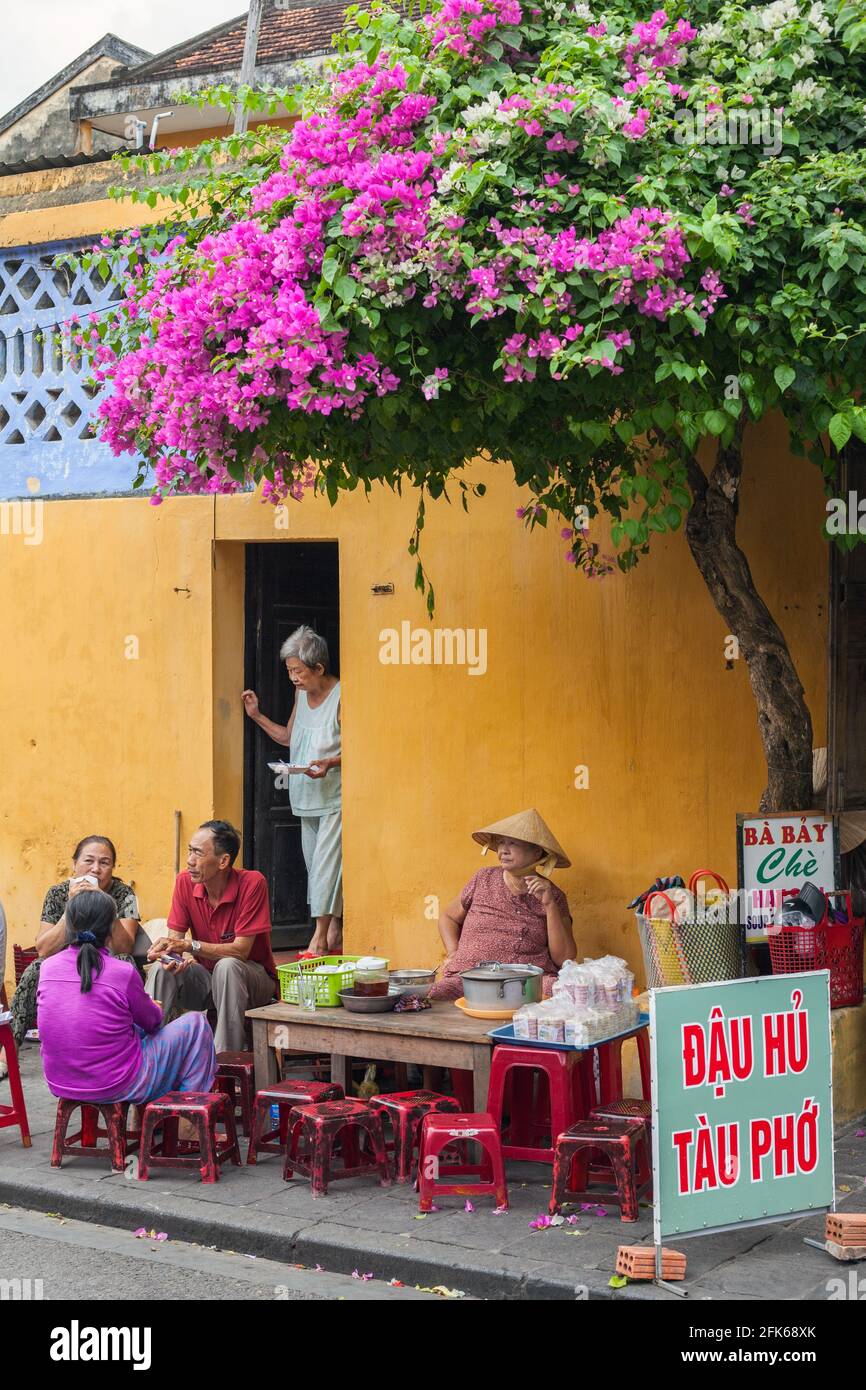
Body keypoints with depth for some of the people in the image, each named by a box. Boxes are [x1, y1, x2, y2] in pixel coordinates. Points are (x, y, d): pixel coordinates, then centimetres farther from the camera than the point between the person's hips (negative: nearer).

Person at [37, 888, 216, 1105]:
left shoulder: (47, 968, -4)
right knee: (195, 1024, 12)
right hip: (117, 1089, -6)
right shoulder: (123, 973, -18)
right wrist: (155, 1008, 25)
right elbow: (152, 1021, 0)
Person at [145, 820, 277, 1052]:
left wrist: (190, 945, -33)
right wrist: (172, 957, -32)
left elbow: (241, 950, -23)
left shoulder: (252, 883, -20)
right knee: (162, 970, -23)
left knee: (227, 966, -35)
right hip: (204, 976, 4)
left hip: (251, 978, -4)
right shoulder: (185, 883, -6)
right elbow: (174, 939, -6)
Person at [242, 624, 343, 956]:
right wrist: (257, 716, 13)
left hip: (335, 798, -8)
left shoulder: (342, 696, -14)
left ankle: (321, 936, -11)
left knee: (326, 863, -11)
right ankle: (335, 934, 16)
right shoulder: (301, 693, 10)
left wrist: (331, 762, -28)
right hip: (308, 799, 8)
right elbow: (289, 737, 21)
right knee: (316, 865, 10)